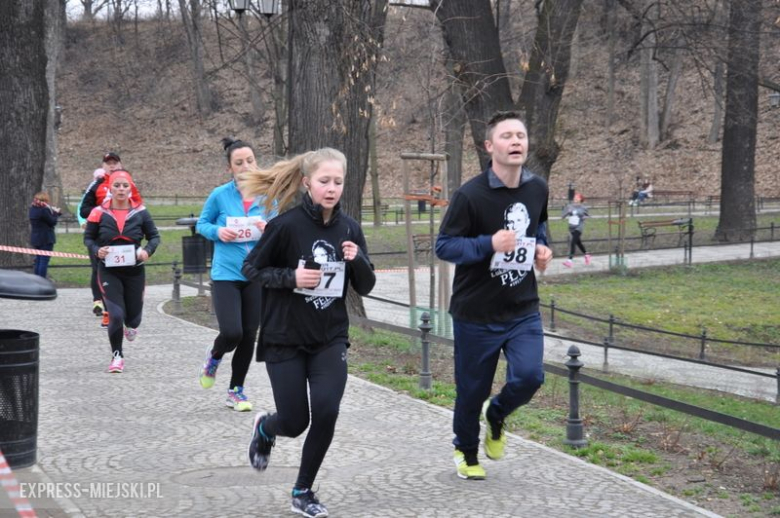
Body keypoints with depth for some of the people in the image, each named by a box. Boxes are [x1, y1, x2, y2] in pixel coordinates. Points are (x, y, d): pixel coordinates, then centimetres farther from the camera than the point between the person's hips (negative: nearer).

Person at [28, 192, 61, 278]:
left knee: (38, 260, 16)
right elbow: (53, 222, -11)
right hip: (46, 239, -8)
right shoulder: (44, 210, -19)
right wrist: (55, 213, 4)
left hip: (35, 239, 8)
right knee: (44, 261, -5)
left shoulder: (32, 209, 8)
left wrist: (53, 212, 6)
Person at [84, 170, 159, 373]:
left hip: (134, 271, 2)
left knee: (133, 316, 12)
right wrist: (96, 250, -14)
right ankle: (117, 356, 11)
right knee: (116, 315, -12)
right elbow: (88, 237, 6)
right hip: (109, 271, -2)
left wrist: (147, 251, -14)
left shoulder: (140, 212, -4)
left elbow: (154, 236, 6)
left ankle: (131, 325, 53)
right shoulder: (99, 213, -6)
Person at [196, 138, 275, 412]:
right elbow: (202, 223, 7)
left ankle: (236, 390, 27)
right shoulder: (219, 195, -5)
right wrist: (218, 232, -13)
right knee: (232, 333, -15)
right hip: (226, 274, -3)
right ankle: (214, 356, 22)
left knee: (249, 336, 8)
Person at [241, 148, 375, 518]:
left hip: (331, 339, 3)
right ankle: (264, 428, 40)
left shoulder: (350, 229, -1)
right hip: (285, 338, -3)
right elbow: (251, 269, -6)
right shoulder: (287, 224, -14)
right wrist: (291, 277, -21)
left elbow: (365, 287, 4)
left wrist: (358, 260, -17)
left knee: (326, 414, -11)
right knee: (294, 422, 1)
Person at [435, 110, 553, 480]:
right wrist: (489, 244, -27)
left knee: (529, 376, -12)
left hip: (524, 310, 4)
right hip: (476, 312, -3)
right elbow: (443, 246, -13)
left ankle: (496, 416, 22)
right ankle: (467, 451, 36)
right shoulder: (470, 195, -16)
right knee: (472, 389, 8)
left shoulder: (538, 189, 1)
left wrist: (541, 246, 0)